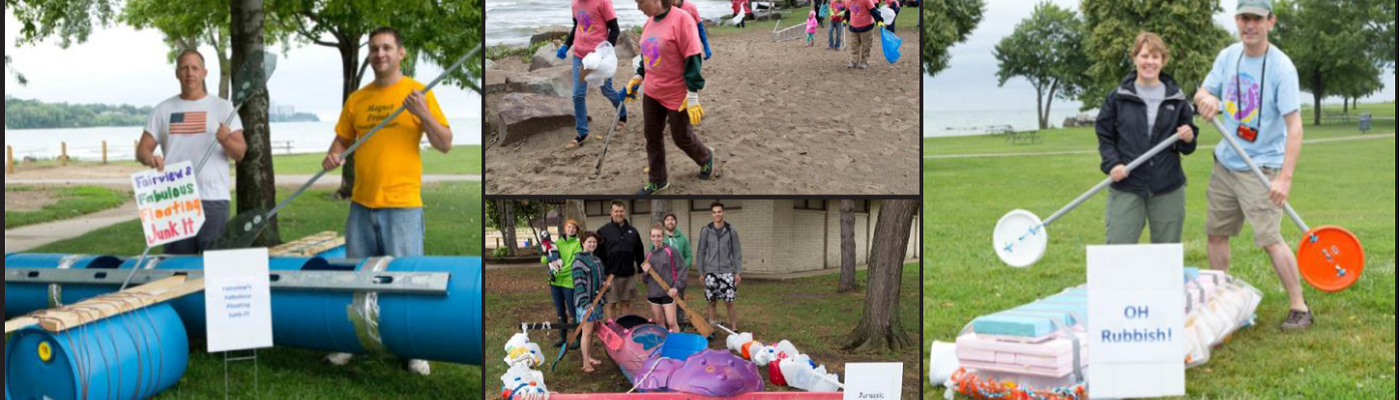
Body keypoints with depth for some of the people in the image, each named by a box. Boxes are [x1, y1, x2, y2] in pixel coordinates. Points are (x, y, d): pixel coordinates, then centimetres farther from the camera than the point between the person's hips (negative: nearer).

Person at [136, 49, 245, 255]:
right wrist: (150, 158, -15)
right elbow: (142, 149, 10)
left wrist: (226, 141, -23)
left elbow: (240, 153, 0)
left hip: (213, 199, -2)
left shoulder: (223, 108, 7)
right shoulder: (162, 110, 13)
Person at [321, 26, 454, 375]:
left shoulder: (417, 93, -2)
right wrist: (334, 155, -4)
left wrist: (424, 114, -21)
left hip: (402, 205, -4)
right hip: (361, 204, 5)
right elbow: (343, 139, 18)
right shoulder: (357, 99, 11)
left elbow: (445, 145, -5)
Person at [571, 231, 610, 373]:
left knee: (592, 331, 14)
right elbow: (579, 283, -18)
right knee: (587, 332, -7)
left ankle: (590, 358, 25)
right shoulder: (579, 259, -11)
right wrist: (585, 302, -24)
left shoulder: (596, 259, 15)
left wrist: (604, 284, 3)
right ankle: (586, 364, -3)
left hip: (596, 300, 8)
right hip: (585, 302, -8)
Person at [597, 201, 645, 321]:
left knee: (626, 303, 9)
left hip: (628, 275, 4)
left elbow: (640, 252, 16)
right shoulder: (603, 231, -2)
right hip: (611, 275, -4)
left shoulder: (632, 231, 11)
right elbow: (597, 253, -4)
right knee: (611, 304, 2)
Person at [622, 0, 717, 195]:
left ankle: (706, 157, 40)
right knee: (652, 135, 11)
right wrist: (638, 78, 11)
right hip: (652, 92, 7)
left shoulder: (681, 19, -22)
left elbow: (692, 58, -21)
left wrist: (693, 95, -22)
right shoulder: (650, 21, 2)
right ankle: (657, 181, 26)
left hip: (678, 95, -7)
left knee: (682, 137, 10)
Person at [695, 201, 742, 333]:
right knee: (712, 301, 4)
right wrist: (701, 272, 3)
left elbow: (737, 253, 4)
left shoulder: (731, 231, 3)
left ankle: (734, 329, 4)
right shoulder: (706, 231, 3)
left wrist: (738, 272, -1)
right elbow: (700, 252, 7)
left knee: (729, 302, -4)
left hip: (727, 271, -1)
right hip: (711, 272, 1)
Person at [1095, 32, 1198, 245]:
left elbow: (1187, 148, 12)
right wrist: (1112, 164, -10)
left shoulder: (1176, 98, 6)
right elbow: (1104, 137, 6)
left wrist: (1188, 139, -10)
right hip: (1126, 188, -2)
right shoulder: (1118, 97, 2)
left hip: (1168, 188, 2)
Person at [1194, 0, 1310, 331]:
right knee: (1215, 232, 11)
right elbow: (1202, 92, 6)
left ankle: (1299, 309, 0)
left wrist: (1285, 177, -28)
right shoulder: (1228, 56, 3)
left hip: (1262, 167, -6)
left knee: (1269, 238, -12)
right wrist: (1205, 98, -21)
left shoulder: (1281, 67, -16)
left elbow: (1294, 126, -20)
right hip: (1225, 163, 6)